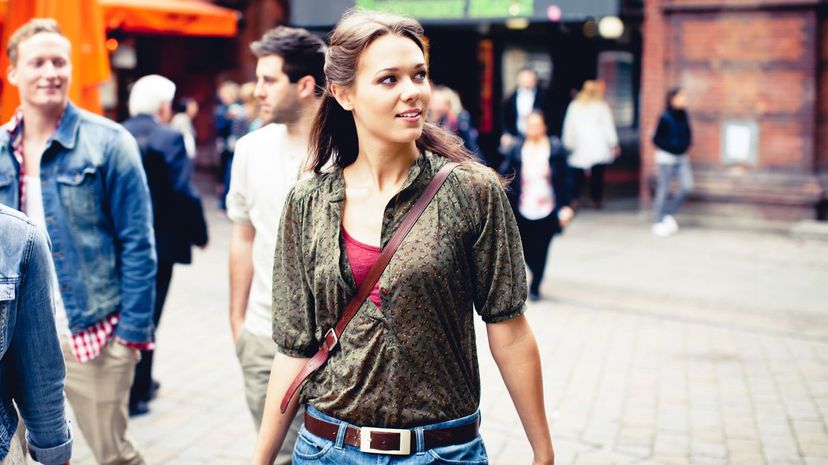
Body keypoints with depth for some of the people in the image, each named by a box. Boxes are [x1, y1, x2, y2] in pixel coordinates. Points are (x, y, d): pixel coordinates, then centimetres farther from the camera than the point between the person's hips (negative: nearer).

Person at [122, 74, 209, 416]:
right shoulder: (169, 138, -13)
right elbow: (183, 193, -18)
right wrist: (199, 233, -6)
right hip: (157, 243, -6)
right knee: (146, 316, 3)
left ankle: (140, 382, 33)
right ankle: (134, 395, 7)